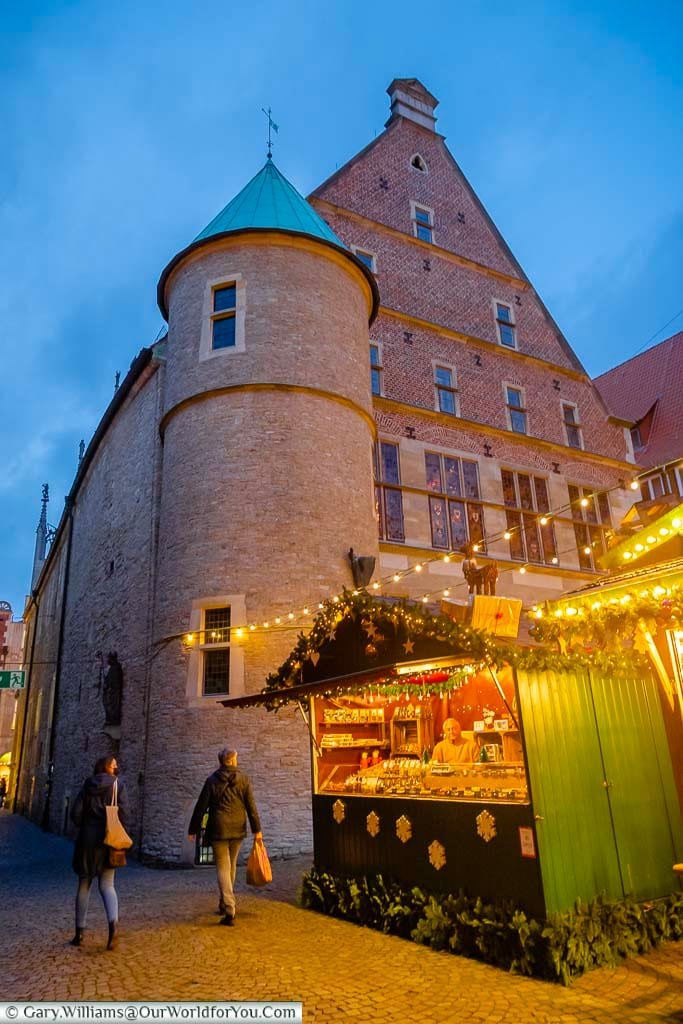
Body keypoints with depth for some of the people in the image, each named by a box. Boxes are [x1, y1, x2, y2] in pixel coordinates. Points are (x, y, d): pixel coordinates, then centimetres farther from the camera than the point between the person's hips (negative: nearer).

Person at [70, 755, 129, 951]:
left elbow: (75, 813, -1)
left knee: (84, 885, 15)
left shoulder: (87, 786, 3)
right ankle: (113, 922, -17)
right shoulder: (118, 785, -3)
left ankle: (79, 932, 19)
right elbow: (124, 813, -10)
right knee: (107, 885, 5)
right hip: (109, 840, -1)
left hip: (87, 839, 1)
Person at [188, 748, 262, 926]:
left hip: (218, 830, -2)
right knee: (231, 866, 19)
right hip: (238, 830, 2)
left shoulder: (212, 780, -3)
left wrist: (193, 829, 6)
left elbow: (201, 806, -2)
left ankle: (229, 910, -10)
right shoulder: (243, 779, -1)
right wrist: (256, 829, 3)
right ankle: (225, 904, 31)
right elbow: (251, 806, -1)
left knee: (223, 868, 1)